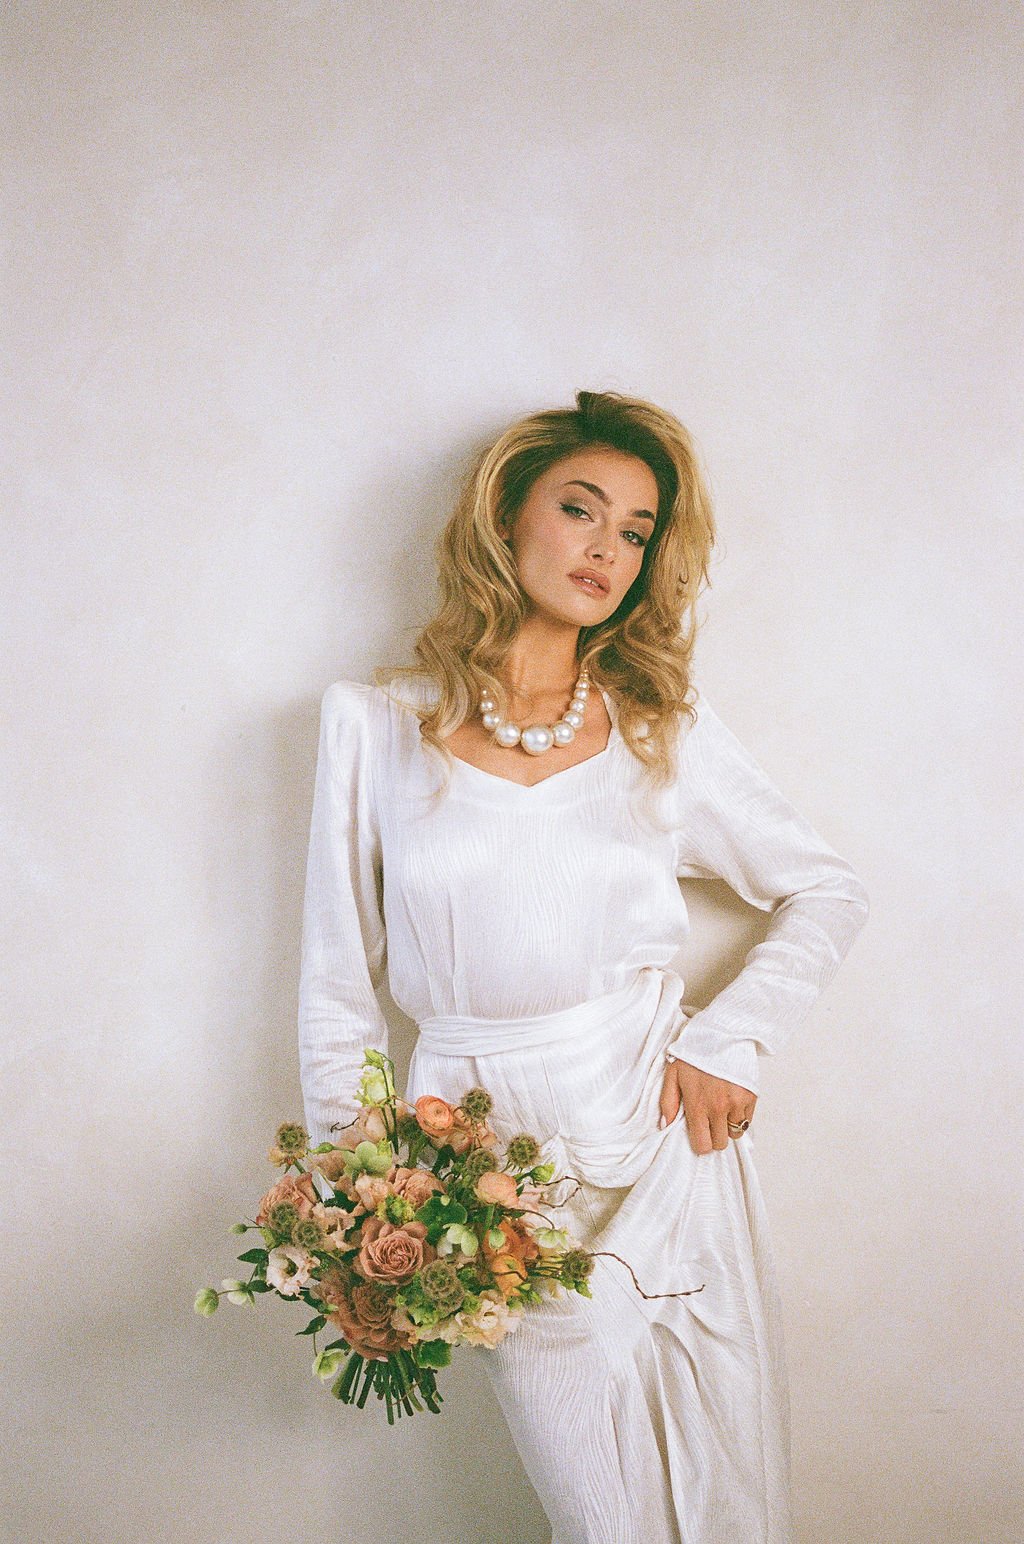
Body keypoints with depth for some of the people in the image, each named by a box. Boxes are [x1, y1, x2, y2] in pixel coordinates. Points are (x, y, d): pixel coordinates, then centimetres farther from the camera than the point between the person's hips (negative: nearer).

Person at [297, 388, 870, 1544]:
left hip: (667, 1142, 2)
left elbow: (827, 891, 12)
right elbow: (338, 985, 5)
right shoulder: (373, 723, 1)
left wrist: (733, 1036, -3)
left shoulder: (664, 726, 5)